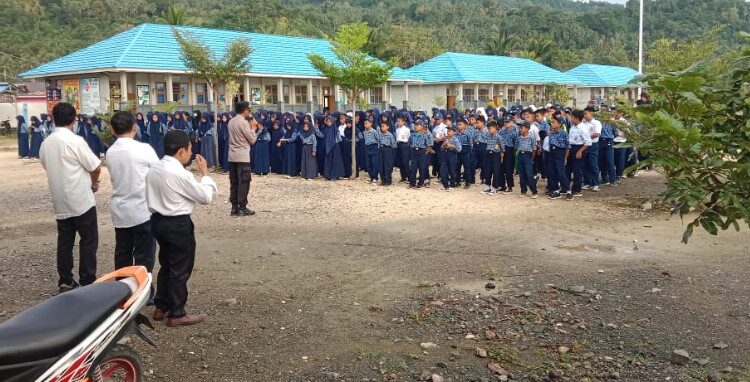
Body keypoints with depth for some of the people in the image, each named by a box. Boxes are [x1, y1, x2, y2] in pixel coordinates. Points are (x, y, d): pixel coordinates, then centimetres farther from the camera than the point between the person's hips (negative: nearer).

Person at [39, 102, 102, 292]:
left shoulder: (46, 144, 4)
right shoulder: (75, 141, -15)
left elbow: (49, 168, 12)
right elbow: (96, 167, -13)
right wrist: (93, 183, 9)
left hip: (60, 202, 6)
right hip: (81, 200, -6)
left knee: (65, 241, 12)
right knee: (89, 240, 2)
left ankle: (65, 281, 19)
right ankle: (87, 282, 3)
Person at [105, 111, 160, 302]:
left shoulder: (110, 152, 2)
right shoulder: (144, 149, -14)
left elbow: (115, 178, 7)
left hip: (119, 211, 5)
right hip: (142, 210, -5)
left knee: (122, 254, 16)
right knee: (144, 255, 5)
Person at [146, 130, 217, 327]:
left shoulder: (153, 169, 3)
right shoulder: (180, 174, -22)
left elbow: (151, 198, 11)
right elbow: (206, 197, -14)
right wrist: (204, 172, -4)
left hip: (158, 220, 9)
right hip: (178, 225, -8)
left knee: (166, 265, 21)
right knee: (180, 270, 4)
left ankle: (161, 308, 31)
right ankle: (176, 314, 14)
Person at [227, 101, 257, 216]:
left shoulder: (231, 122, 11)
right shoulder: (244, 122, -13)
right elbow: (252, 140, -10)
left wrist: (250, 127, 16)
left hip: (232, 156, 8)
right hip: (242, 157, -8)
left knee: (234, 182, 9)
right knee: (244, 182, -3)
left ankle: (234, 207, 12)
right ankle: (242, 208, -3)